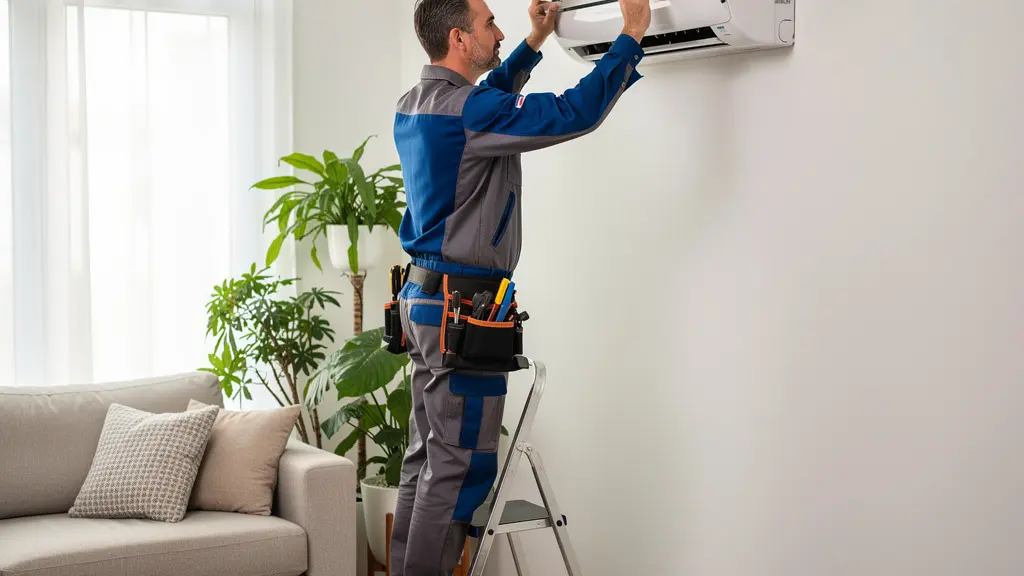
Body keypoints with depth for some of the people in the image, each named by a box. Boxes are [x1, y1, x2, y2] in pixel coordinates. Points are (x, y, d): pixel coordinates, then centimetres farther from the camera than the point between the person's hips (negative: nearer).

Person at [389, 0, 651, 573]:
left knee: (427, 460, 13)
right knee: (459, 467, -5)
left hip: (424, 298, 10)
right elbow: (576, 113, -21)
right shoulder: (464, 110, -18)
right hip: (463, 306, -10)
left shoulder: (415, 105, 11)